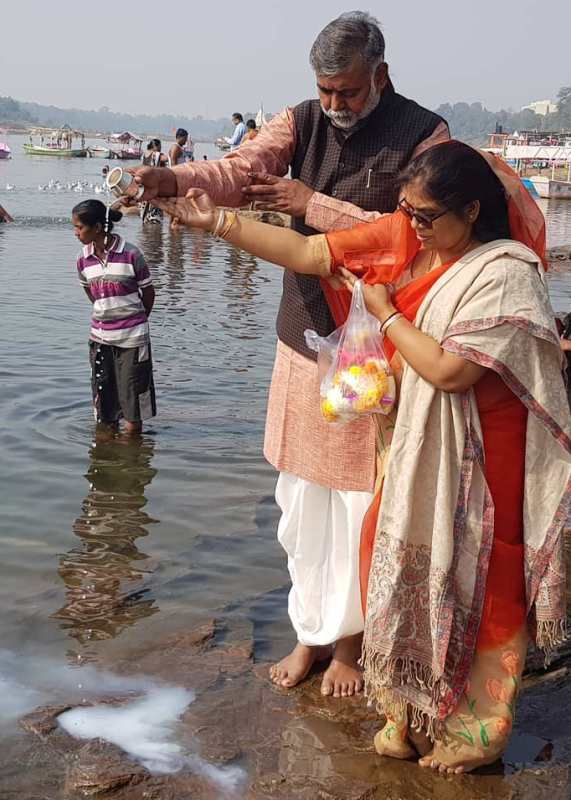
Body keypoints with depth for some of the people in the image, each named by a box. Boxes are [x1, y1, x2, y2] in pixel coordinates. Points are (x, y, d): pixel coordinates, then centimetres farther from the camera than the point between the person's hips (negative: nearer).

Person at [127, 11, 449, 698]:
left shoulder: (423, 136, -9)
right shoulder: (303, 122, 3)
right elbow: (241, 171, -13)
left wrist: (314, 206, -19)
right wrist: (173, 181, -33)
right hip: (303, 339, 4)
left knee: (358, 501, 7)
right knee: (301, 502, 13)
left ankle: (349, 638, 28)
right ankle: (310, 632, 32)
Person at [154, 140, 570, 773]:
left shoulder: (505, 273, -19)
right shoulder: (403, 237, -1)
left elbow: (449, 369, -25)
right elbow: (308, 254, -2)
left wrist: (384, 312, -14)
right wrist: (217, 222, -6)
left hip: (479, 458, -6)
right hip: (414, 442, 6)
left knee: (477, 580, 7)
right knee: (405, 566, 12)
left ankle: (477, 731, 26)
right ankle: (412, 710, 31)